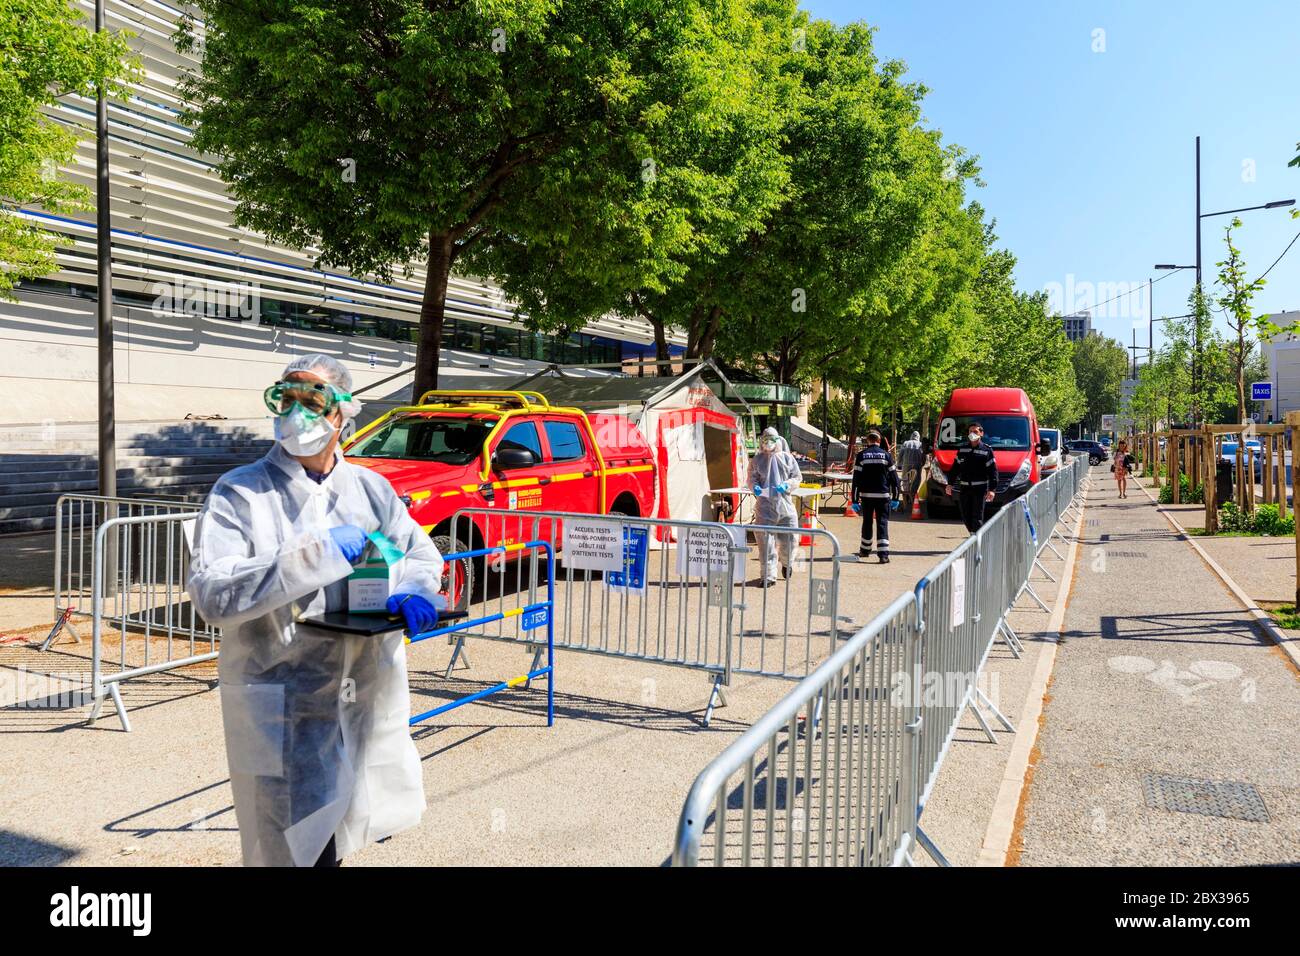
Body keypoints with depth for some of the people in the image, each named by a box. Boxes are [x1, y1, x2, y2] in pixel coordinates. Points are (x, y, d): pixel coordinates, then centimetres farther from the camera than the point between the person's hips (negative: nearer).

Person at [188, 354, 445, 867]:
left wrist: (412, 592, -8)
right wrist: (319, 553, -23)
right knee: (302, 848, 0)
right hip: (281, 705, -5)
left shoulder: (370, 488, 6)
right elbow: (211, 594, -19)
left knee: (356, 827, 20)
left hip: (370, 695, 5)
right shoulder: (240, 493, -8)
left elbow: (421, 552, 15)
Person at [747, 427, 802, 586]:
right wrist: (755, 487, -14)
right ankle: (769, 575, 1)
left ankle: (786, 564, 37)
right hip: (764, 504, -1)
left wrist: (786, 485, -11)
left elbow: (797, 477, 9)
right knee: (765, 540, -6)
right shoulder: (756, 460, 8)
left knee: (788, 539, 5)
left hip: (785, 503, 1)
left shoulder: (787, 458, 8)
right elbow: (751, 479, 9)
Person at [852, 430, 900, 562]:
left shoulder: (862, 455, 0)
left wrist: (855, 499, -1)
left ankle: (865, 550, 28)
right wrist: (895, 498, 7)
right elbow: (893, 477, 2)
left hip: (866, 495, 1)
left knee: (867, 522, 15)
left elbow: (856, 478, -4)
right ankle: (884, 554, -11)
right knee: (882, 523, -1)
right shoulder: (886, 455, 1)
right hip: (883, 495, -1)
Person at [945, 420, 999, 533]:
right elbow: (955, 468, 16)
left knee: (977, 516, -5)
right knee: (965, 516, 7)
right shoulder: (962, 449, 11)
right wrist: (950, 484, 12)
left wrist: (992, 489, -10)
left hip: (980, 488, -4)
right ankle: (973, 533, 25)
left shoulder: (987, 451, -1)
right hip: (964, 488, 4)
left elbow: (993, 471, -3)